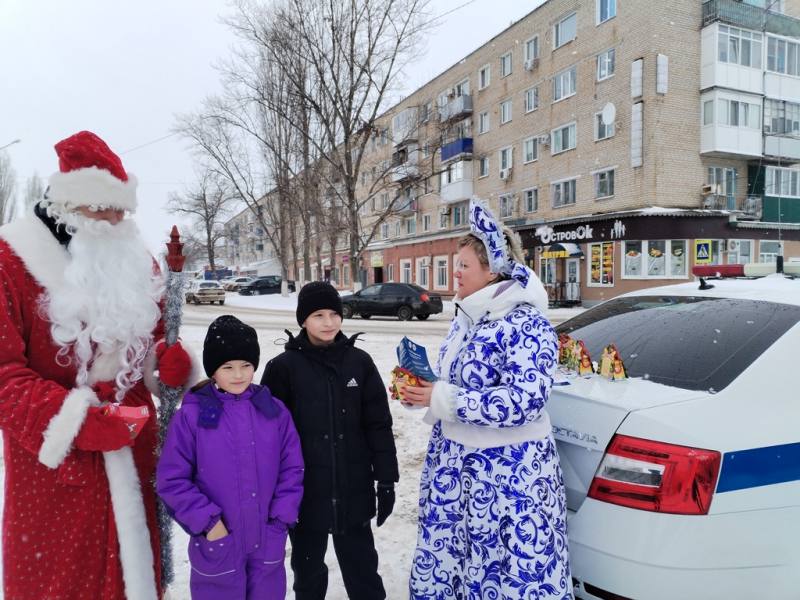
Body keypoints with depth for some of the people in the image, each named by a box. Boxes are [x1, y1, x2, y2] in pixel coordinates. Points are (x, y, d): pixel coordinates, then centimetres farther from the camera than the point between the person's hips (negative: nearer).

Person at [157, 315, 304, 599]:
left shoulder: (274, 411, -2)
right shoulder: (191, 415, -10)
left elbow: (292, 468, 3)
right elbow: (172, 480, -8)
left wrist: (282, 516, -4)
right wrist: (205, 520, -12)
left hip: (268, 542, 3)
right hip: (217, 543, -2)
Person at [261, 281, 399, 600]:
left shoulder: (359, 362, -1)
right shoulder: (283, 367, -7)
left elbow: (379, 425, 2)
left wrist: (386, 479, 0)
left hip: (353, 488, 1)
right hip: (304, 491, -1)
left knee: (361, 565, 15)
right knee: (308, 567, 17)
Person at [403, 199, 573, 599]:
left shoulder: (527, 326, -18)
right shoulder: (465, 320, 9)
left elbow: (522, 402, -27)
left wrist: (441, 399, -23)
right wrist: (420, 386, 0)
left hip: (509, 475, -8)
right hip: (454, 463, 8)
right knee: (439, 566, 17)